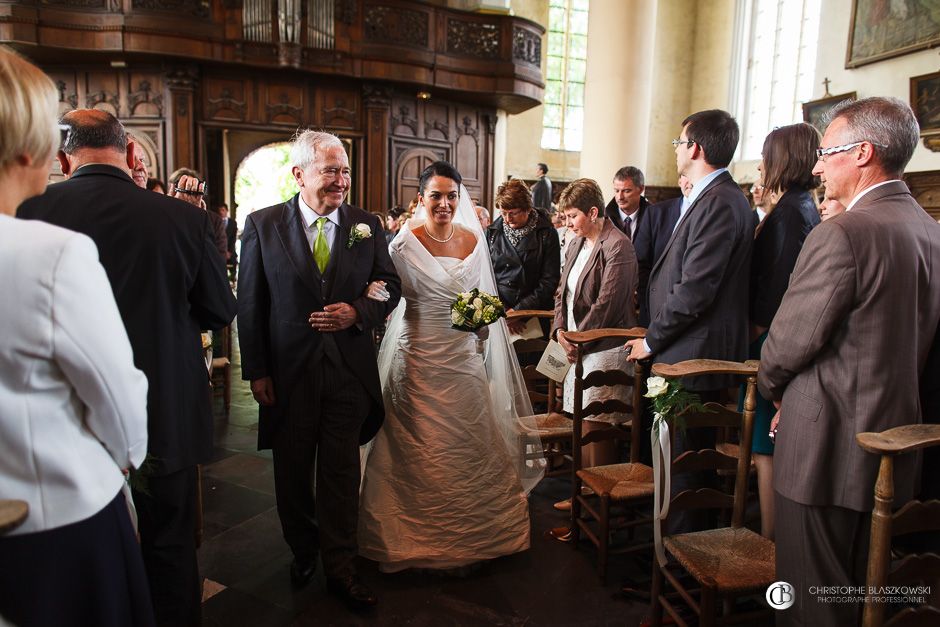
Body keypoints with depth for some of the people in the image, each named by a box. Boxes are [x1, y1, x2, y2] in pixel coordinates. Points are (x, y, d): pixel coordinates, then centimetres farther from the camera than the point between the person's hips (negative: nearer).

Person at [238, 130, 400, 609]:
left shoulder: (367, 225, 1)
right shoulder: (263, 225, -4)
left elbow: (390, 286, 5)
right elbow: (249, 303, -3)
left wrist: (358, 312, -15)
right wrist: (255, 370, -5)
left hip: (349, 370, 0)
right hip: (289, 372, 0)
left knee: (341, 473, 10)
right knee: (292, 473, 17)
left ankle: (340, 567, 25)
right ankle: (303, 552, 41)